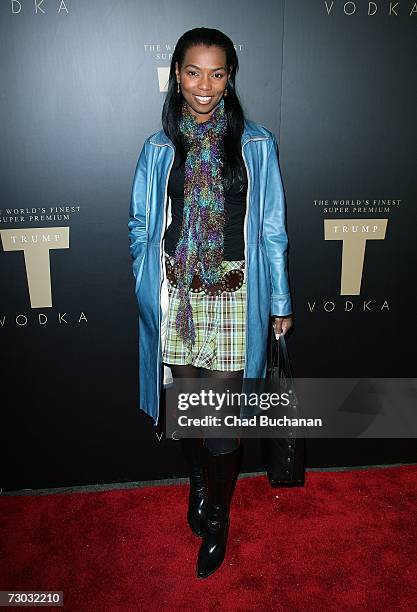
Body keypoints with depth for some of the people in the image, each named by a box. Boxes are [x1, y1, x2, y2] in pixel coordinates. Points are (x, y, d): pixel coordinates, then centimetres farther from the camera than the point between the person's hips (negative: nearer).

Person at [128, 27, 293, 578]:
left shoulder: (256, 144, 1)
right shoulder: (160, 147, 6)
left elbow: (272, 228, 2)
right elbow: (141, 225, 10)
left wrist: (280, 301, 3)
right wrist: (149, 288, 5)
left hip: (234, 294, -2)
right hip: (175, 293, 2)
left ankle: (218, 515, 26)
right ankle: (199, 482, 41)